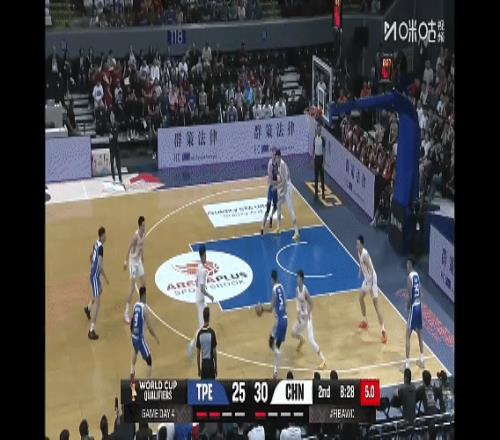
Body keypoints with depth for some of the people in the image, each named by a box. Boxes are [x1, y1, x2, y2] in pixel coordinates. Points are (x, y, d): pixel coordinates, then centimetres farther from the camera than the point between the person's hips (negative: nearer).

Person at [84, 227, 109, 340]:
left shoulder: (96, 243, 5)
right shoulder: (100, 247, -23)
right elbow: (100, 265, -27)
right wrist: (106, 278, -17)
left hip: (94, 274, 9)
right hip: (95, 276, -9)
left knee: (99, 291, 36)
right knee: (97, 302, -11)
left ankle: (88, 309, 58)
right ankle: (92, 331, -14)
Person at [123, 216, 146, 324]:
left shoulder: (144, 233, -1)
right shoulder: (136, 235, -26)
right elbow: (129, 247, -30)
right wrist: (125, 261, -38)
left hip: (139, 261, 8)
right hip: (133, 261, -8)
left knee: (143, 282, 17)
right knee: (132, 288, -9)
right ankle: (126, 313, -6)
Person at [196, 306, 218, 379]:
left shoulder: (199, 333, -3)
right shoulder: (212, 332, -11)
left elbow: (198, 353, 2)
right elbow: (214, 352, -7)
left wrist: (199, 369, 11)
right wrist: (216, 367, 3)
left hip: (203, 364, 3)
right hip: (210, 363, -3)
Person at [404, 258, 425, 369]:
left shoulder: (410, 277, -17)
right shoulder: (417, 275, 8)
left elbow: (410, 296, -18)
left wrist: (408, 306, -4)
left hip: (413, 307, -8)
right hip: (419, 306, 8)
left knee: (408, 336, -4)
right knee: (419, 334, 19)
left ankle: (407, 363, -5)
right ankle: (421, 360, 27)